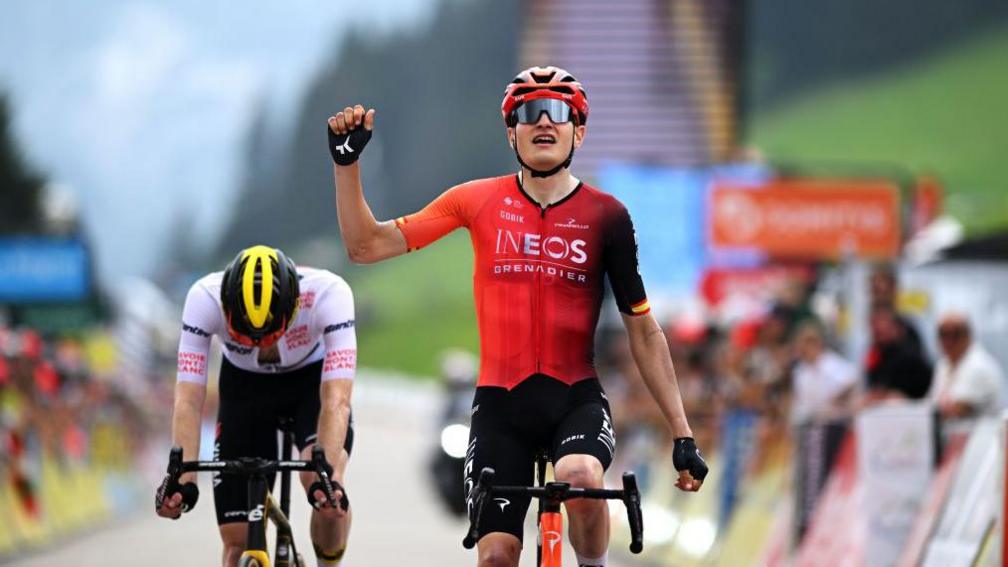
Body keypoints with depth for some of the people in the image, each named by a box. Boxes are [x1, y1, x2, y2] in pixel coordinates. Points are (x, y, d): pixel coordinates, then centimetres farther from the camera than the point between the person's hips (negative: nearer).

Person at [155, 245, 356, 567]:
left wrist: (329, 476, -57)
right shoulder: (205, 298, -34)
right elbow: (188, 400, -37)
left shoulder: (328, 293, -37)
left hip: (313, 380, -1)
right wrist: (182, 478, -50)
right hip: (244, 386, 1)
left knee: (323, 488, -30)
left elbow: (336, 400, -43)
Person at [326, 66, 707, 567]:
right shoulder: (478, 201, 1)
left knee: (580, 479, -34)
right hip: (501, 400, 1)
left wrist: (682, 434, 0)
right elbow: (366, 246, 3)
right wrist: (346, 162, -9)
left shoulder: (605, 216, -1)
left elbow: (643, 330, 3)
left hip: (575, 397, -1)